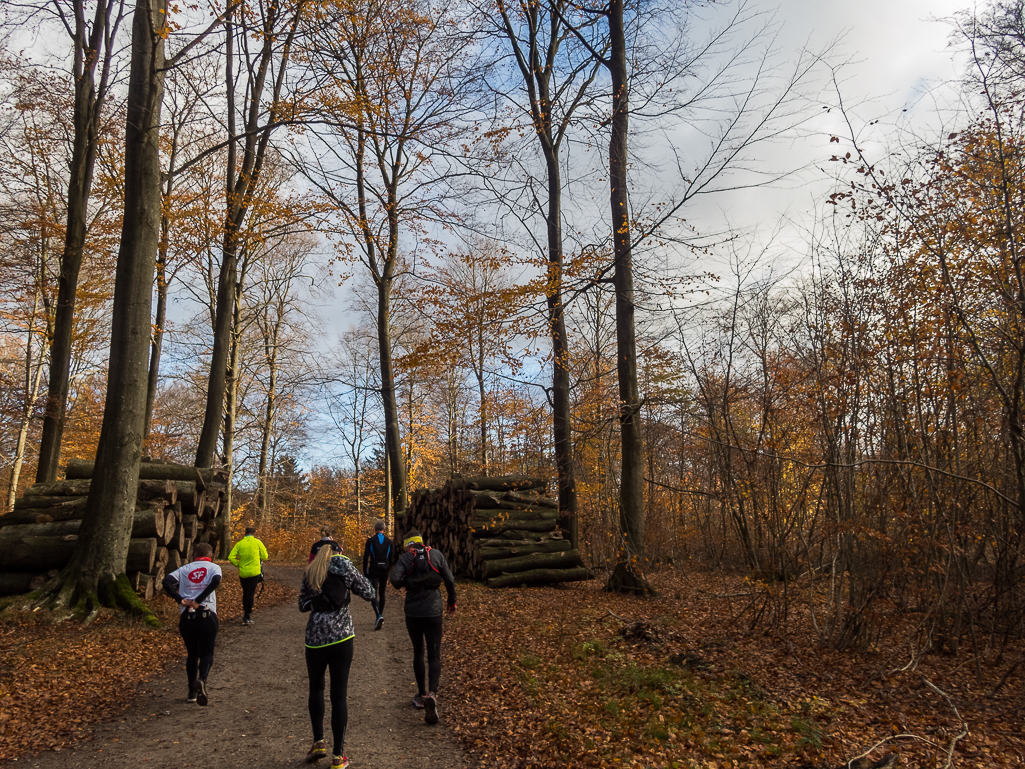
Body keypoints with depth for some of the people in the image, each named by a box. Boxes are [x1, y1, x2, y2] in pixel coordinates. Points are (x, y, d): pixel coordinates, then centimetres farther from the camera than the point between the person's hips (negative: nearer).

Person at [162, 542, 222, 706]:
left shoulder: (184, 569, 15)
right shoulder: (214, 567, 7)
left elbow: (166, 581, -2)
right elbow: (216, 580, -16)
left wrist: (180, 600, -6)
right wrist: (199, 600, -12)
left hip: (186, 617, 3)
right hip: (207, 615, -3)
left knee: (191, 654, 17)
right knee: (207, 653, 7)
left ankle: (192, 692, 18)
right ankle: (201, 680, -20)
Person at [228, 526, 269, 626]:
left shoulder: (239, 543, 2)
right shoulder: (257, 542, -4)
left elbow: (231, 557, -6)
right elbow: (265, 557, 0)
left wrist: (238, 564, 7)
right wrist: (260, 559, 21)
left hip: (243, 572, 3)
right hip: (254, 572, -3)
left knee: (245, 593, 16)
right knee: (251, 593, -1)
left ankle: (245, 615, 25)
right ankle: (248, 617, -4)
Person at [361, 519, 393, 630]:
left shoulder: (370, 541, -4)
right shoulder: (389, 542, 5)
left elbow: (366, 557, -5)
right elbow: (391, 558, 8)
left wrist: (365, 572, 1)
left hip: (373, 570, -3)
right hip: (385, 570, 3)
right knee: (382, 593, 18)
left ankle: (379, 616, -24)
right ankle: (380, 616, 25)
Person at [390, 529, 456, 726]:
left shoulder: (405, 558, -3)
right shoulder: (436, 555, 1)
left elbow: (395, 580, -18)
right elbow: (450, 581, -2)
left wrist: (407, 583, 4)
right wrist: (452, 601, 13)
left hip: (413, 613, 0)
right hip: (433, 612, 0)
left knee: (418, 652, 20)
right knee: (434, 656, 3)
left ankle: (422, 694, 27)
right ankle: (432, 693, -20)